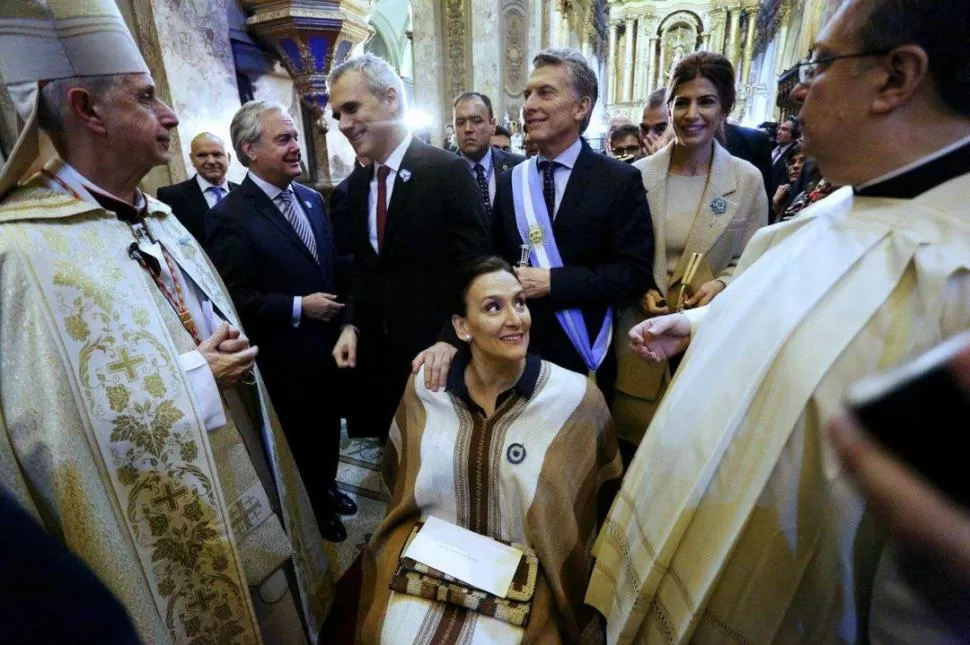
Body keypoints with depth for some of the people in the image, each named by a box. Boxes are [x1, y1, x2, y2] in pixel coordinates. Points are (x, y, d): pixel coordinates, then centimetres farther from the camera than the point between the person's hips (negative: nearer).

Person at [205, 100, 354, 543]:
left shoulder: (312, 199, 5)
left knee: (328, 427, 22)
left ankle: (326, 488, 48)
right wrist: (298, 308, -21)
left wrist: (341, 312, 0)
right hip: (285, 357, -6)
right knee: (296, 439, 15)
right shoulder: (231, 216, -16)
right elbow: (235, 298, -19)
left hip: (329, 343, 6)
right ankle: (307, 511, 39)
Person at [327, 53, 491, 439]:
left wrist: (450, 340, -25)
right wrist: (352, 325, 2)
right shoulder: (358, 184, 7)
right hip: (380, 353, 6)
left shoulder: (447, 171, -14)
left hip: (437, 355, -6)